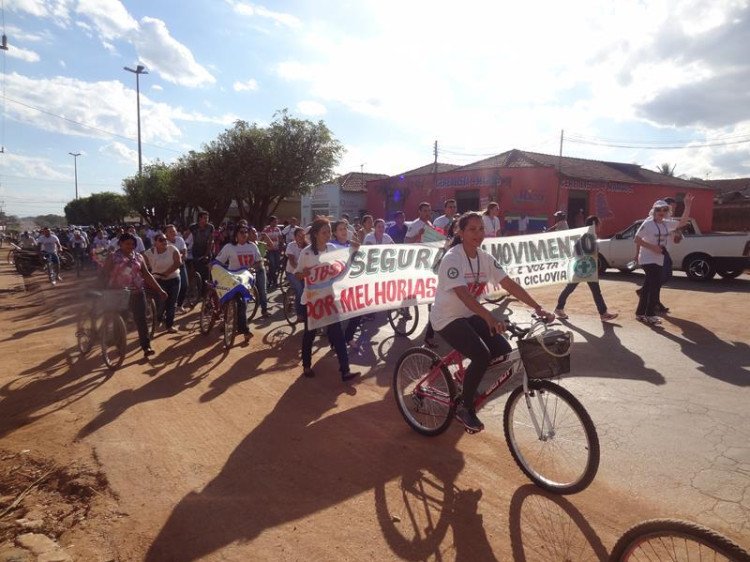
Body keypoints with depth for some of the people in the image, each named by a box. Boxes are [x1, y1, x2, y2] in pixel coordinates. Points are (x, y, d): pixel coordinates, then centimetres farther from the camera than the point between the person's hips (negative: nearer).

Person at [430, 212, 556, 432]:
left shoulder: (485, 258, 0)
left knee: (504, 351, -8)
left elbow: (509, 284, -5)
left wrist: (538, 308, -15)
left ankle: (468, 378, 16)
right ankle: (465, 407, -2)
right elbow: (462, 294, -33)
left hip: (470, 314, 7)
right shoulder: (452, 258, -21)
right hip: (447, 318, -7)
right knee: (482, 355, -23)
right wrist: (490, 318, -46)